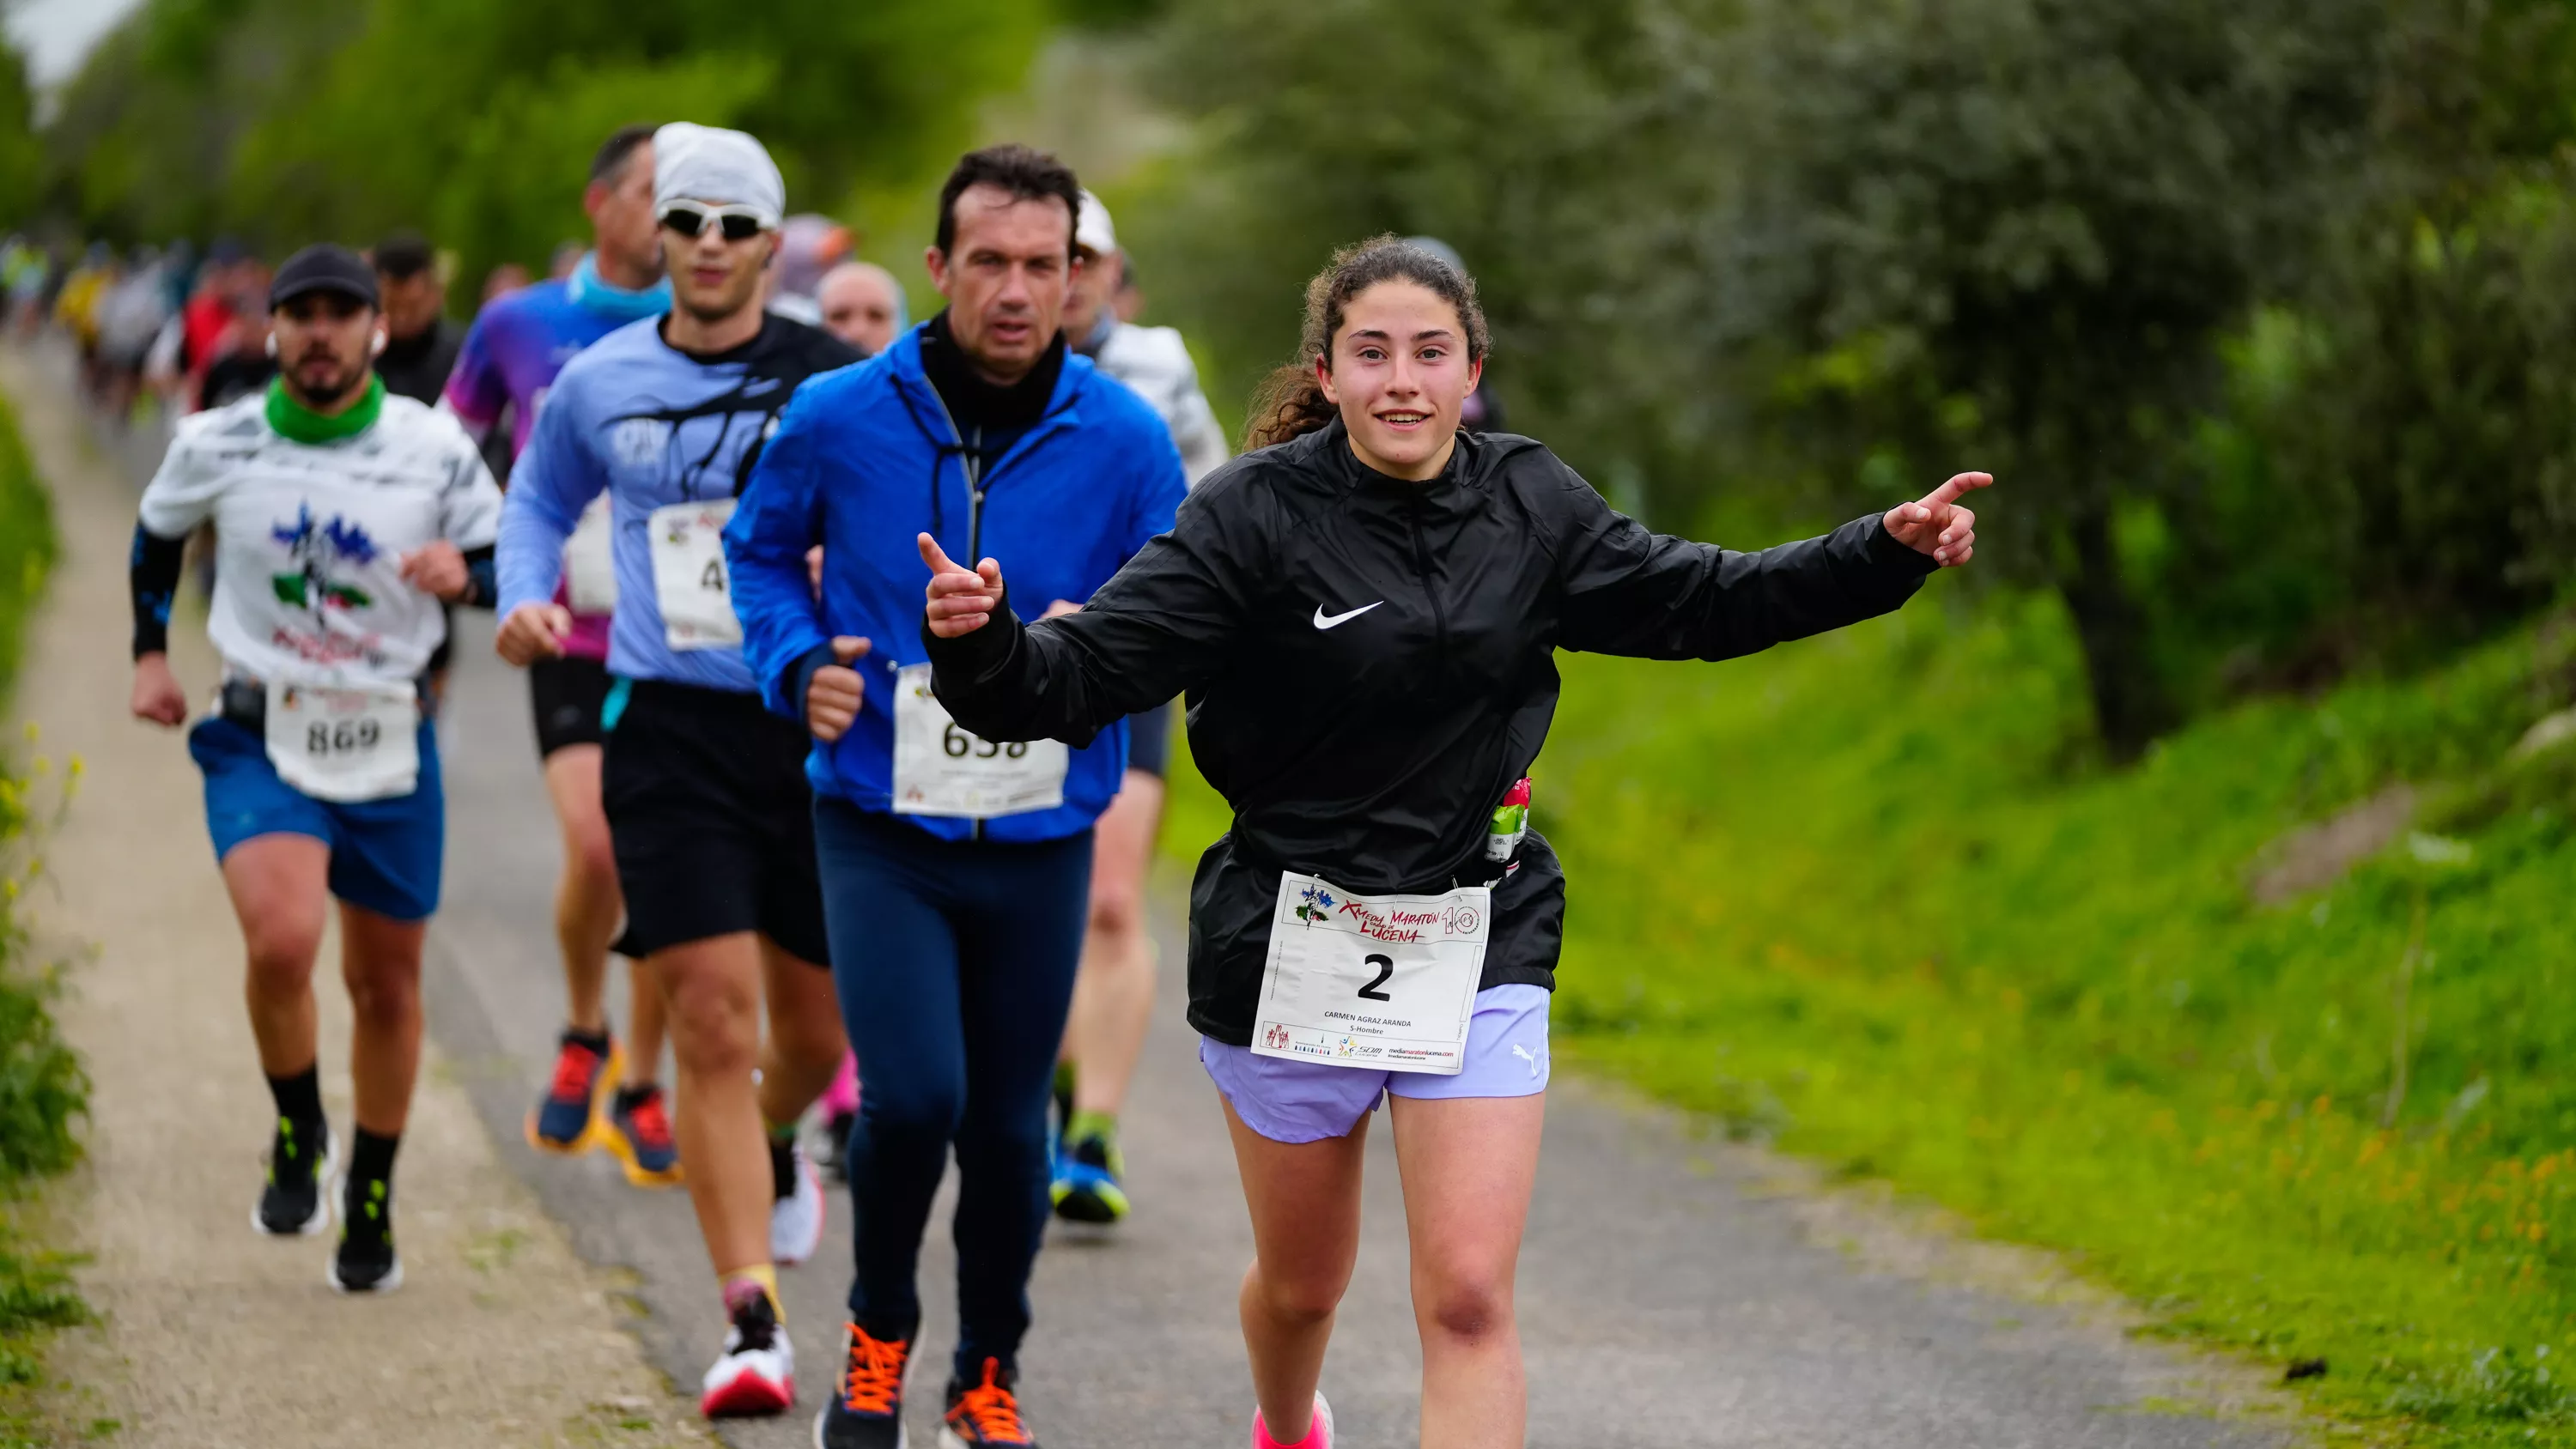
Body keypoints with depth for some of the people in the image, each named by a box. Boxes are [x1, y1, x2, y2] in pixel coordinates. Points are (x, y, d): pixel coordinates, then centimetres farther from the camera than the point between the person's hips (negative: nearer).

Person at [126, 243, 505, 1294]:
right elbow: (157, 535, 18)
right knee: (281, 943, -24)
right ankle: (298, 1138, 4)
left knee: (386, 982, 8)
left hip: (391, 743, 1)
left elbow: (507, 560, 5)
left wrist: (463, 574, -17)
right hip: (261, 737, -1)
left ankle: (370, 1202, 28)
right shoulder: (217, 446, -2)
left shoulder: (435, 449, -4)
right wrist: (150, 651, 15)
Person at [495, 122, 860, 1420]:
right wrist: (525, 595, 5)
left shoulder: (833, 379, -2)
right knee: (712, 1021, -10)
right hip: (670, 729, 0)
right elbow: (539, 499, 23)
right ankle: (751, 1325, -9)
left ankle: (772, 1149, 50)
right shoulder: (599, 384, 5)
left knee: (816, 1021, 13)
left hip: (817, 727, 0)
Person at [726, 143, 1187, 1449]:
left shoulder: (1124, 442, -6)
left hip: (1043, 838, 1)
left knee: (1008, 1122, 9)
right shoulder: (839, 419, -6)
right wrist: (798, 662, -5)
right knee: (913, 1095, -15)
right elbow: (761, 545, 12)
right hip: (880, 827, -1)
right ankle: (878, 1331, 13)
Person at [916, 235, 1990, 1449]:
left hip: (1478, 949, 2)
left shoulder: (1530, 505, -1)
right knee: (1302, 1285, 17)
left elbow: (1694, 601, 12)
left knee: (1468, 1301, -11)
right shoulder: (1258, 514, -13)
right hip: (1291, 945, -1)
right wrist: (981, 645, -40)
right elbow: (1088, 671, -19)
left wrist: (1890, 550, 4)